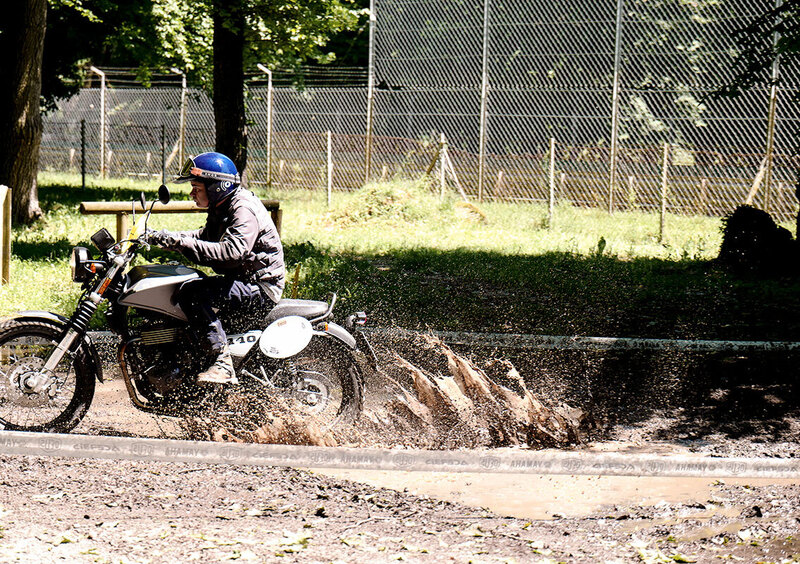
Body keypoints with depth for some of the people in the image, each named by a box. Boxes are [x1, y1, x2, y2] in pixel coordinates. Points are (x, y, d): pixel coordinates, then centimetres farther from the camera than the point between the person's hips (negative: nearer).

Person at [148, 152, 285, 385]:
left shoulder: (244, 210, -19)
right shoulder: (221, 208, 13)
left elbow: (231, 252, -33)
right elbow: (205, 236, 24)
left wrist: (183, 243, -33)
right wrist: (168, 237, 6)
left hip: (261, 288, -11)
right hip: (241, 280, 11)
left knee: (192, 292, -29)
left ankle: (223, 364, -33)